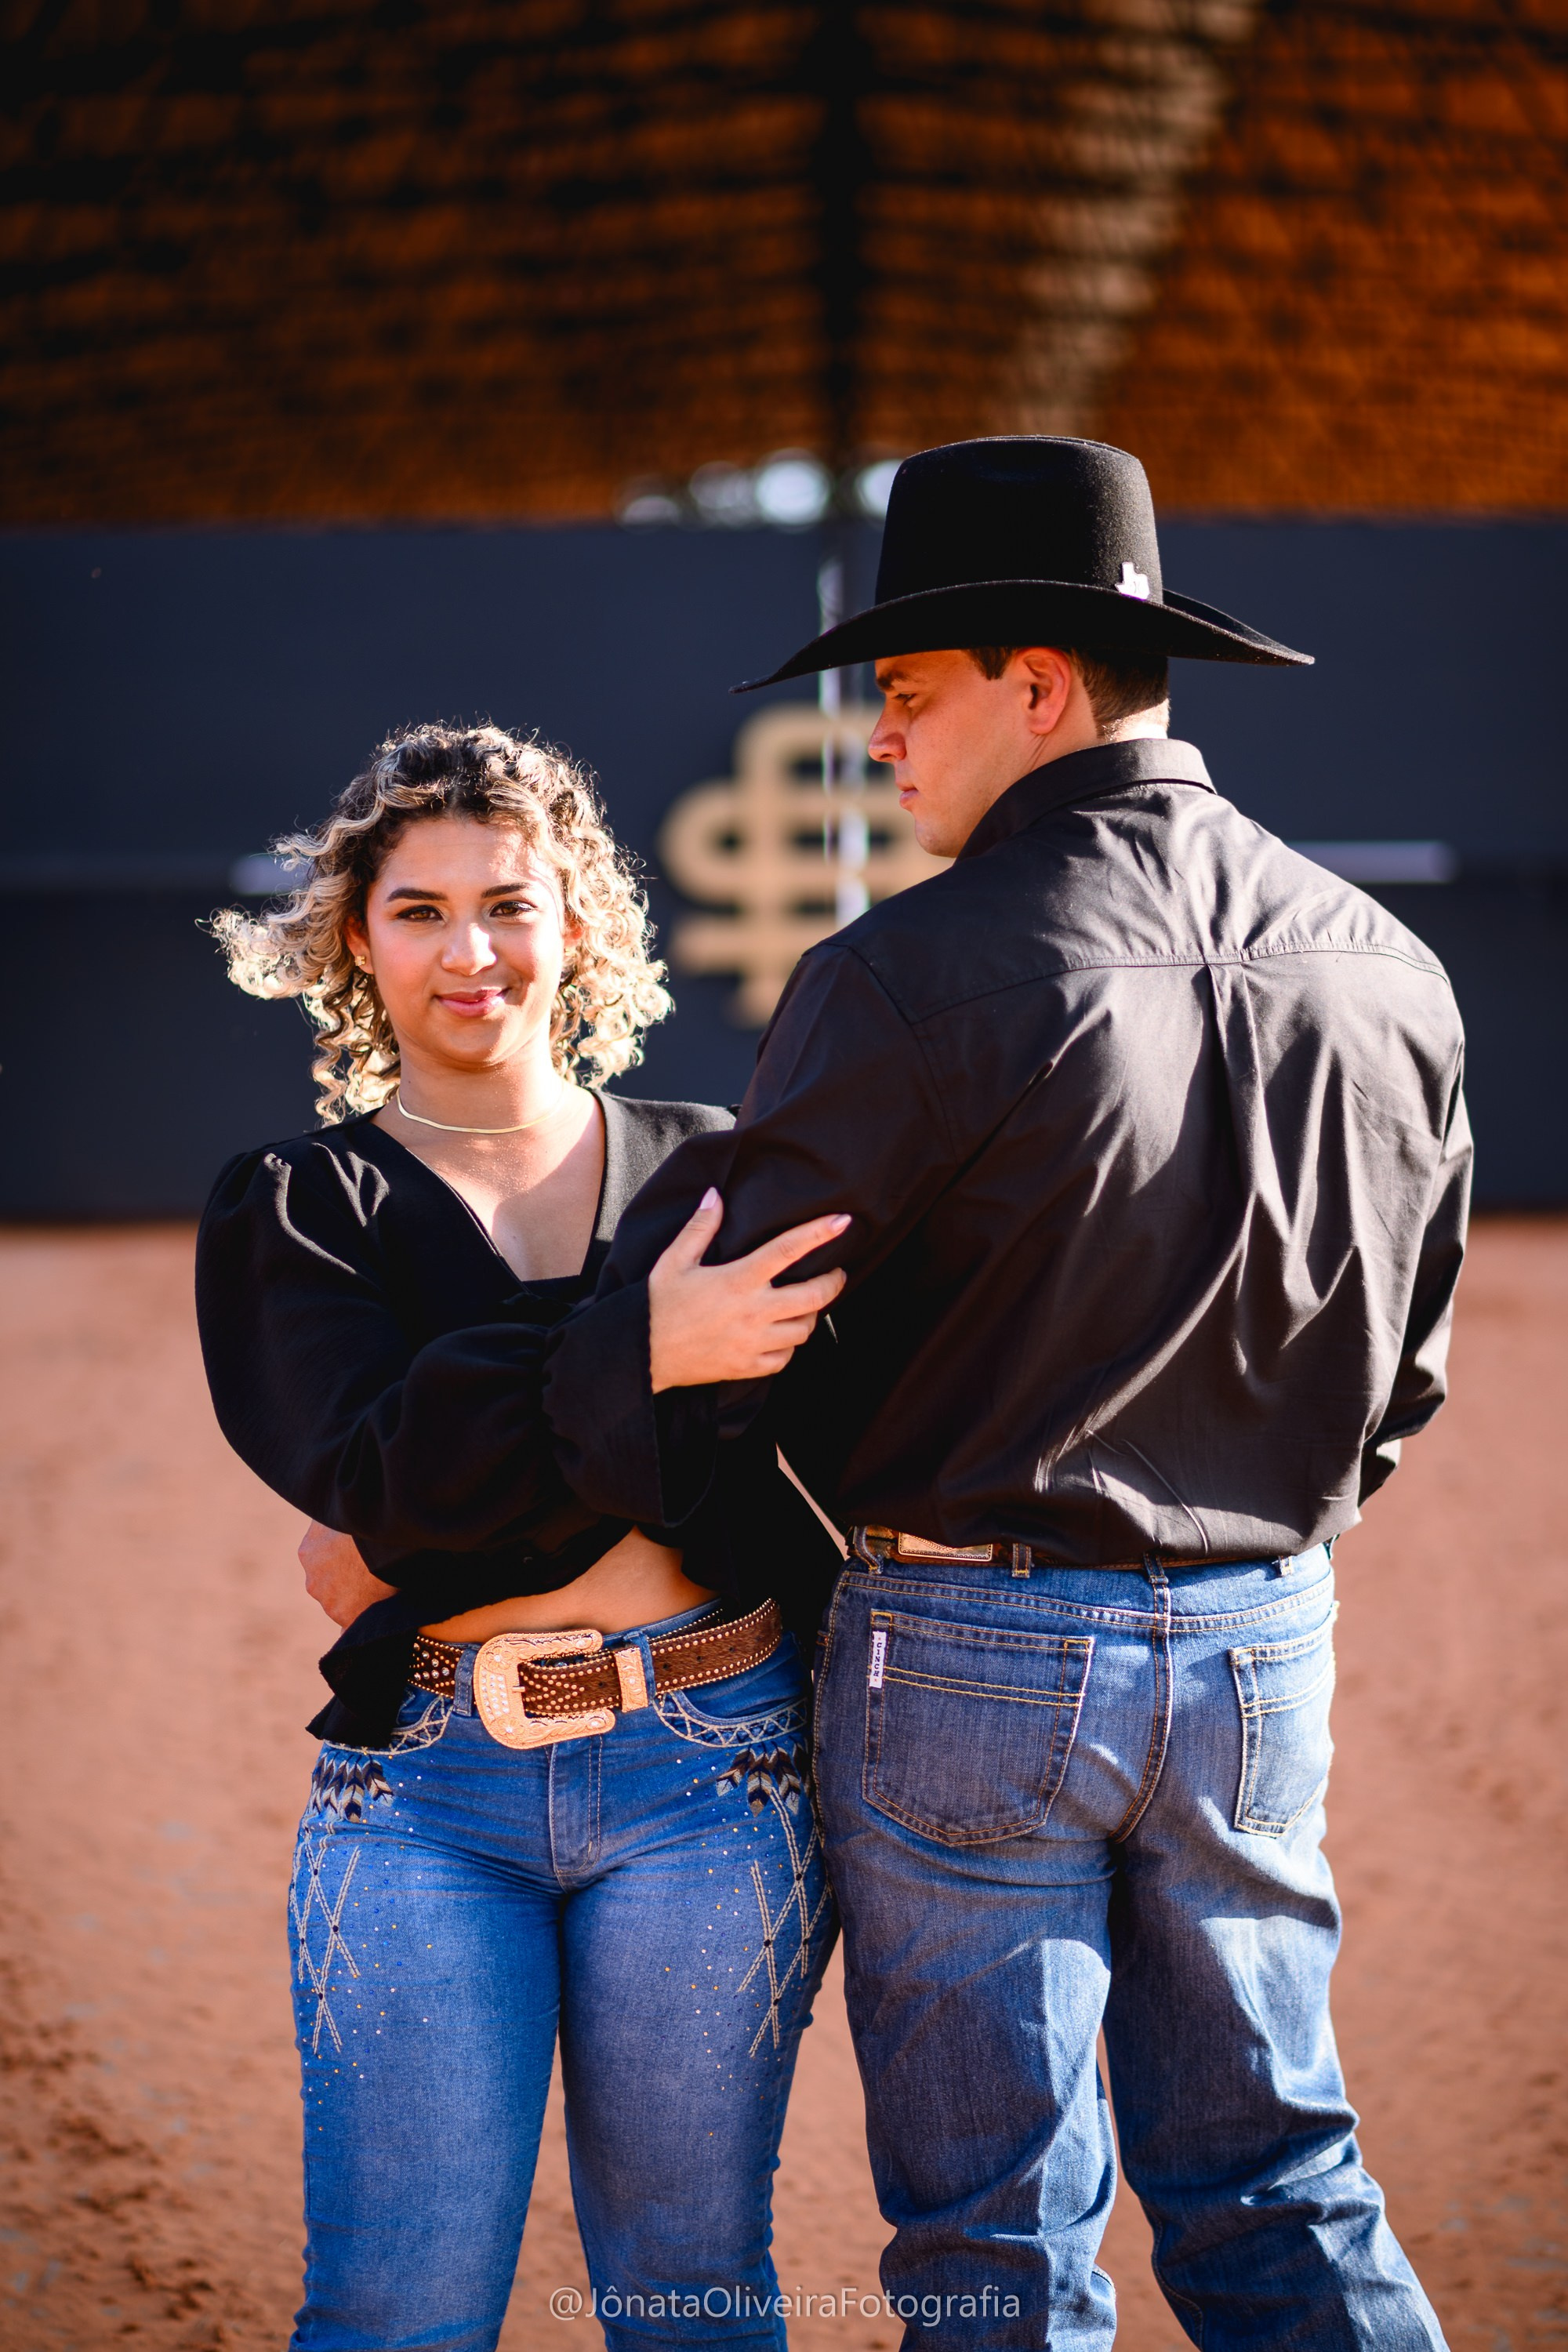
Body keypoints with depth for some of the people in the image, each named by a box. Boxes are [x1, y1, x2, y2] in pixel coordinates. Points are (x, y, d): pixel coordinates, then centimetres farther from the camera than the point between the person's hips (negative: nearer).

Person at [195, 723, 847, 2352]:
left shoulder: (709, 1169, 11)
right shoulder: (296, 1207, 7)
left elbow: (797, 1498, 2)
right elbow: (379, 1466, -12)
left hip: (705, 1775, 1)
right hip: (423, 1787, -1)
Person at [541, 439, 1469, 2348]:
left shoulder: (919, 977, -17)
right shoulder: (1385, 971, 3)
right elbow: (1400, 1362, 12)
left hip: (974, 1649, -5)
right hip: (1263, 1636, 6)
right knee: (1276, 2190, 16)